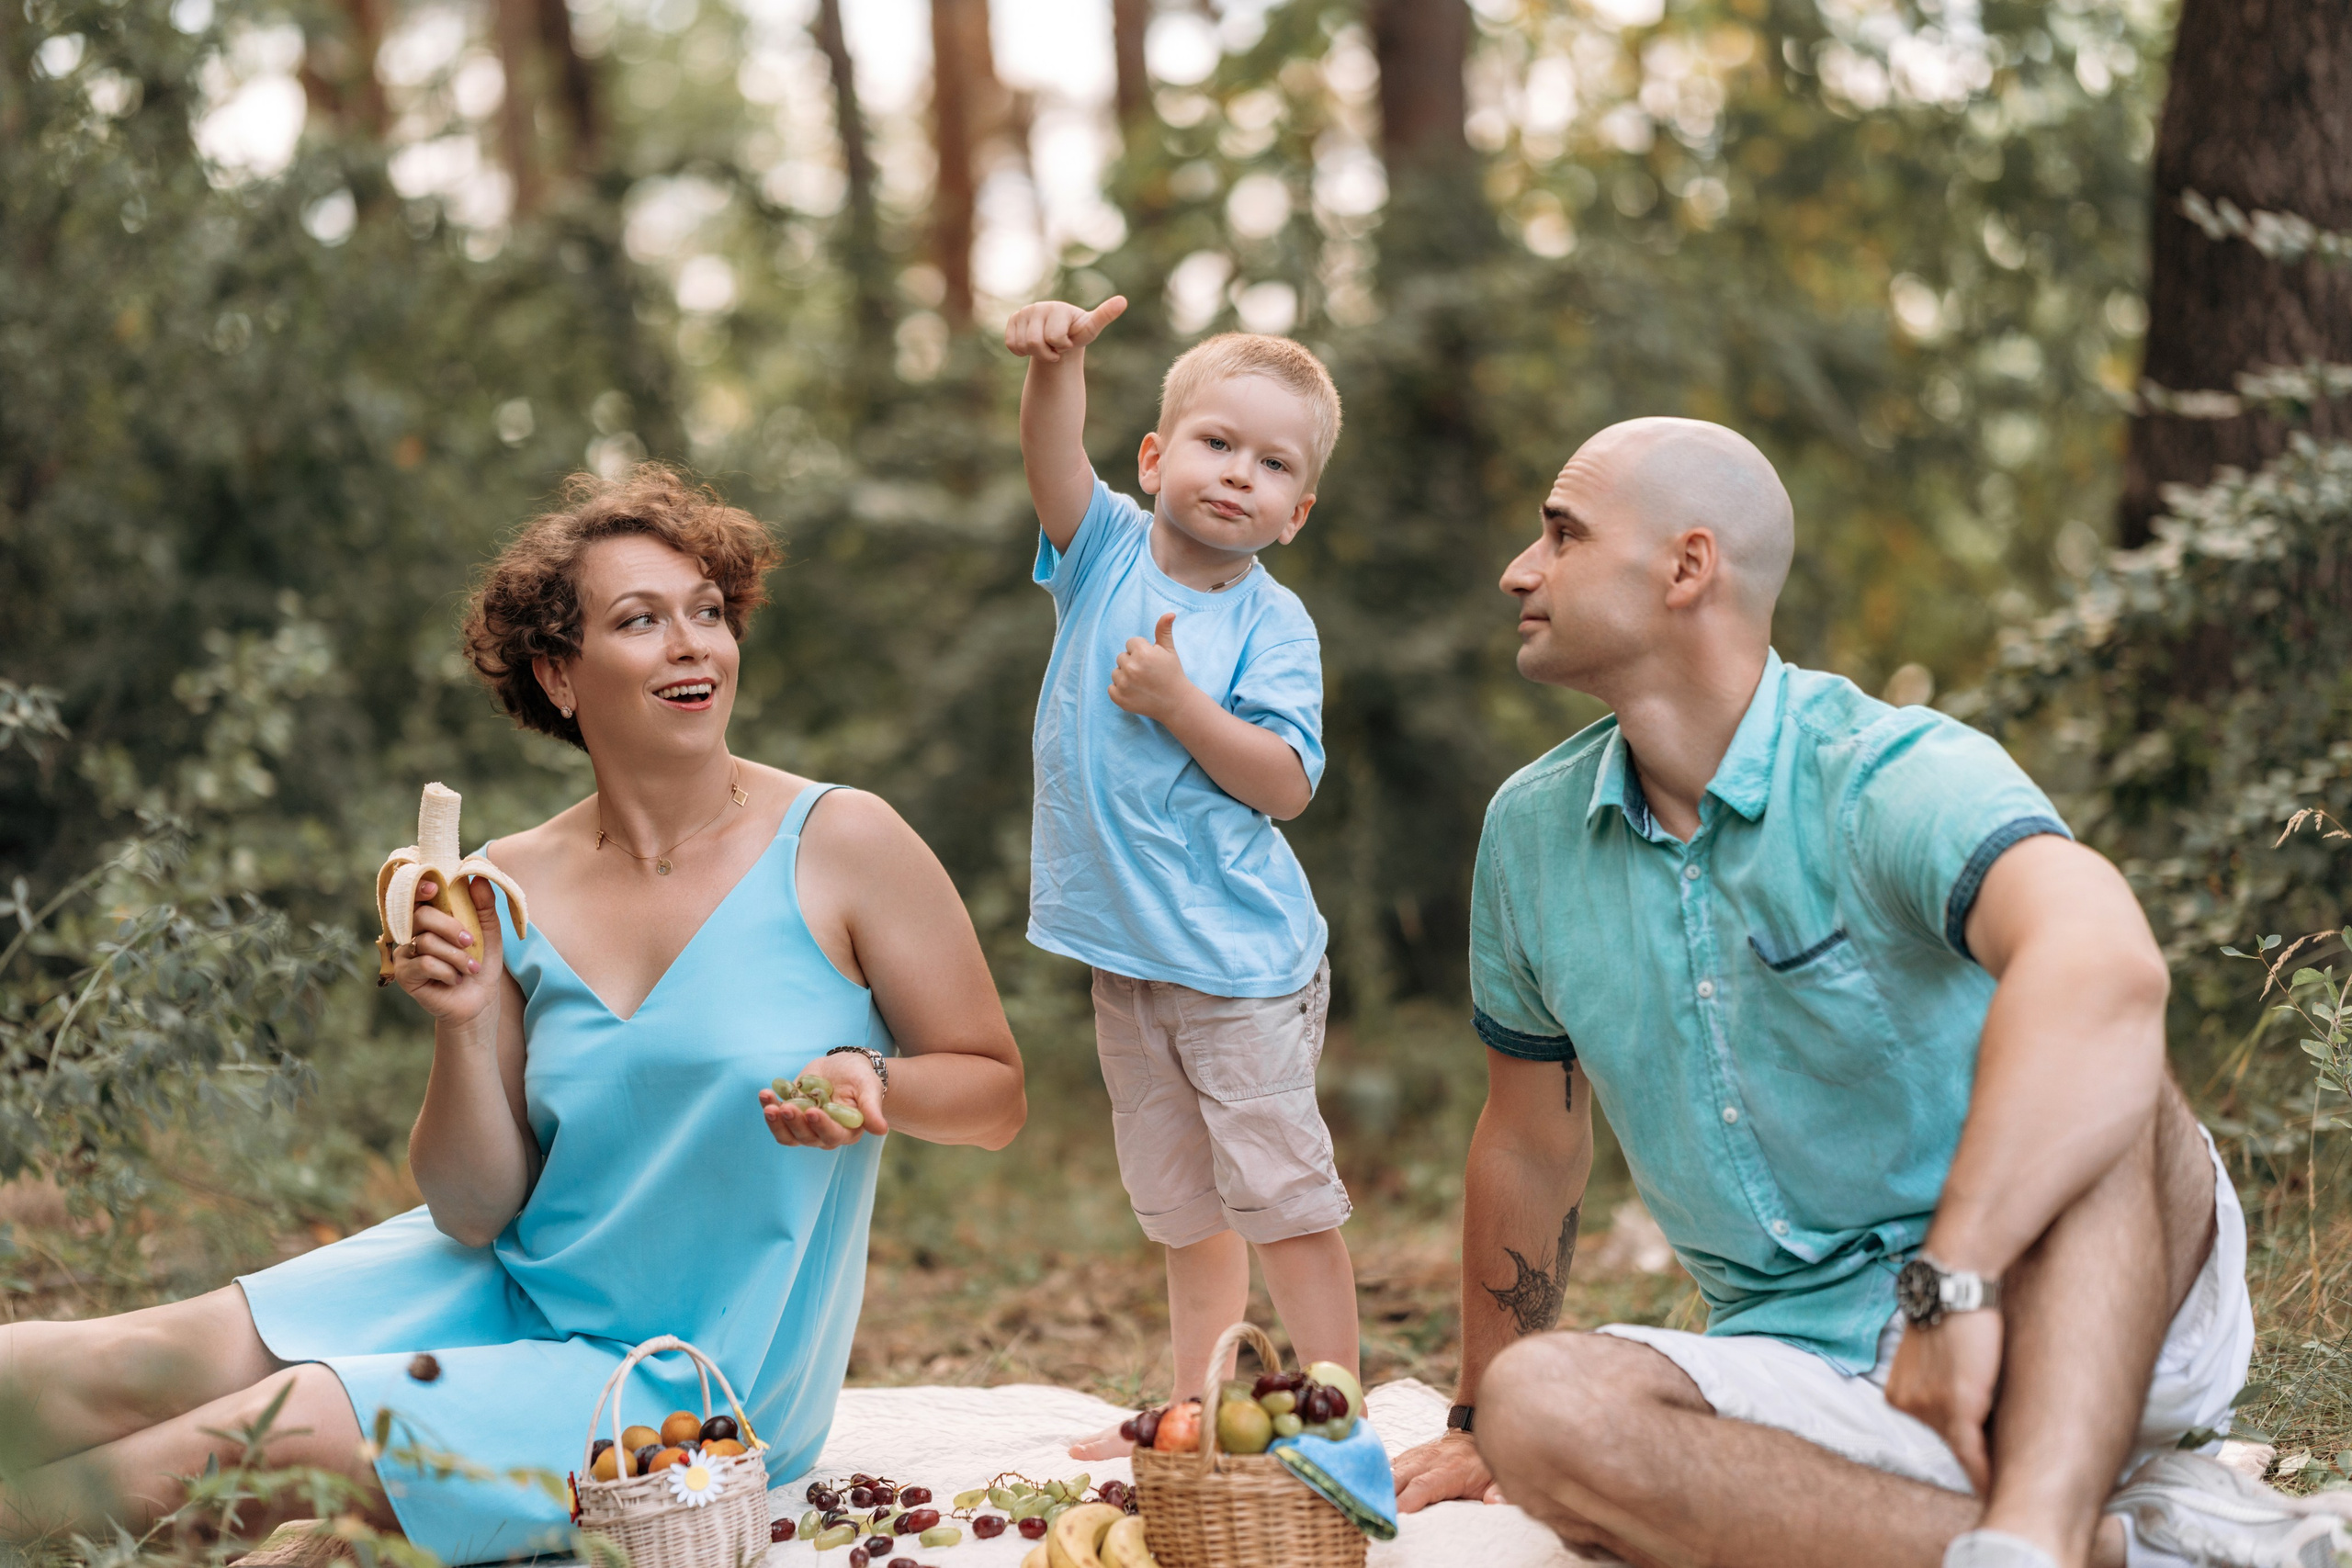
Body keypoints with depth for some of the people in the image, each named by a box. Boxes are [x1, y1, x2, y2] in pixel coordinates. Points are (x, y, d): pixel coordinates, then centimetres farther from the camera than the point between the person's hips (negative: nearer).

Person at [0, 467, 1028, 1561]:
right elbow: (478, 1212, -1)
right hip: (502, 1293, 4)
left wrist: (872, 1084, -24)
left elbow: (996, 1093, -3)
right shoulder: (514, 888, -2)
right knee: (149, 1364, -14)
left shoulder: (839, 844, -10)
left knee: (254, 1442, -17)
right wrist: (464, 1025, -18)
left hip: (681, 1389, -4)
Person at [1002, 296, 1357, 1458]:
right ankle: (1193, 1414, 29)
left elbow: (1284, 785, -16)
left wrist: (1179, 703, -23)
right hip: (1126, 953, 5)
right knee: (1178, 1206, 17)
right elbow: (1052, 459, -18)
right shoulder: (1108, 552, 1)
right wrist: (1054, 362, -37)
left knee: (1280, 1193, -2)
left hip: (1241, 958, -5)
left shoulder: (1272, 623, -9)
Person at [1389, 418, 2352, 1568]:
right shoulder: (1529, 830, 5)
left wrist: (1950, 1284, -45)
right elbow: (1531, 1143, 18)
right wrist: (1480, 1427, 25)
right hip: (1810, 1375, 5)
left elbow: (2103, 966, -39)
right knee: (1539, 1406, -27)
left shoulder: (1896, 776, -17)